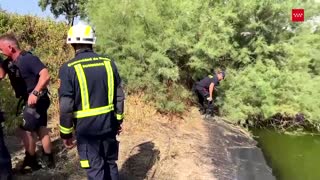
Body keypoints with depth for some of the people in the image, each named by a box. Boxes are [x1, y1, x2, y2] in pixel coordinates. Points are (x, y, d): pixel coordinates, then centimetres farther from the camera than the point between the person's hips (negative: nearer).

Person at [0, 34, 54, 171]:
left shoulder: (29, 59, -21)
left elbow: (45, 75, -33)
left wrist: (35, 93, -40)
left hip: (36, 100, -9)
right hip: (30, 101, 9)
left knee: (24, 130, -1)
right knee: (41, 129, 14)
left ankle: (31, 161, 17)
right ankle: (48, 160, 26)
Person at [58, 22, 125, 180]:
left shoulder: (69, 68, -12)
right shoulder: (108, 63, 0)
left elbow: (66, 107, -13)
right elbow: (119, 96, 4)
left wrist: (66, 133, 0)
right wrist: (118, 120, 16)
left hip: (86, 128, -4)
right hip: (108, 124, 4)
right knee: (110, 163, 21)